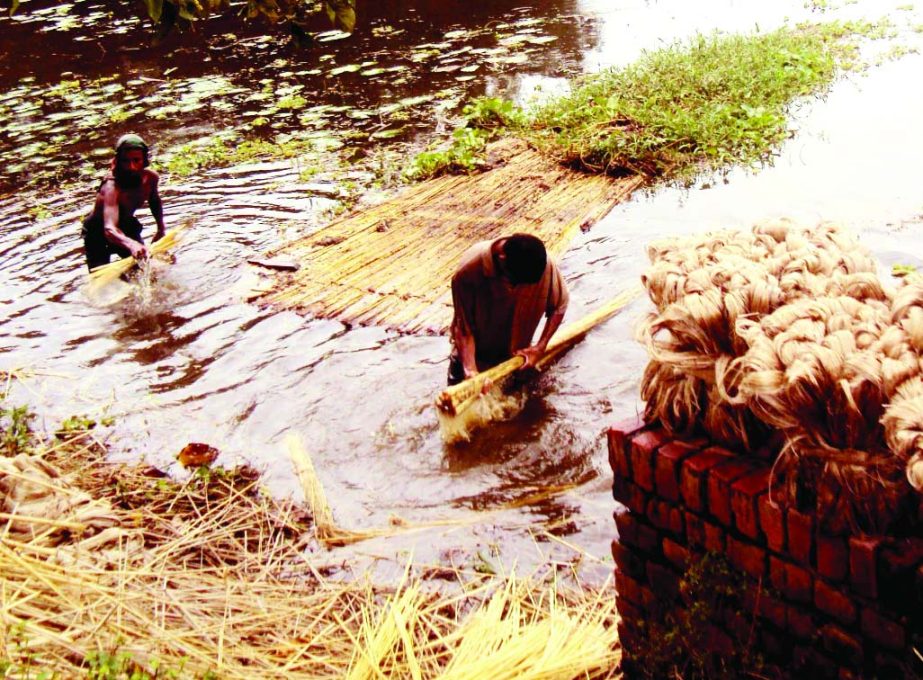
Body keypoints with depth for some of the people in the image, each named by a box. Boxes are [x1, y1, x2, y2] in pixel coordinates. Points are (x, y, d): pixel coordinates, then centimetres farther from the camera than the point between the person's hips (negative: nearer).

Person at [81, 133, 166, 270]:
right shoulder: (112, 187, -40)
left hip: (127, 228, 6)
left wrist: (160, 229, 5)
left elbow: (154, 200, 7)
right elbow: (109, 229, -55)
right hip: (98, 234, -6)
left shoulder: (150, 178, -21)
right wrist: (132, 245, -74)